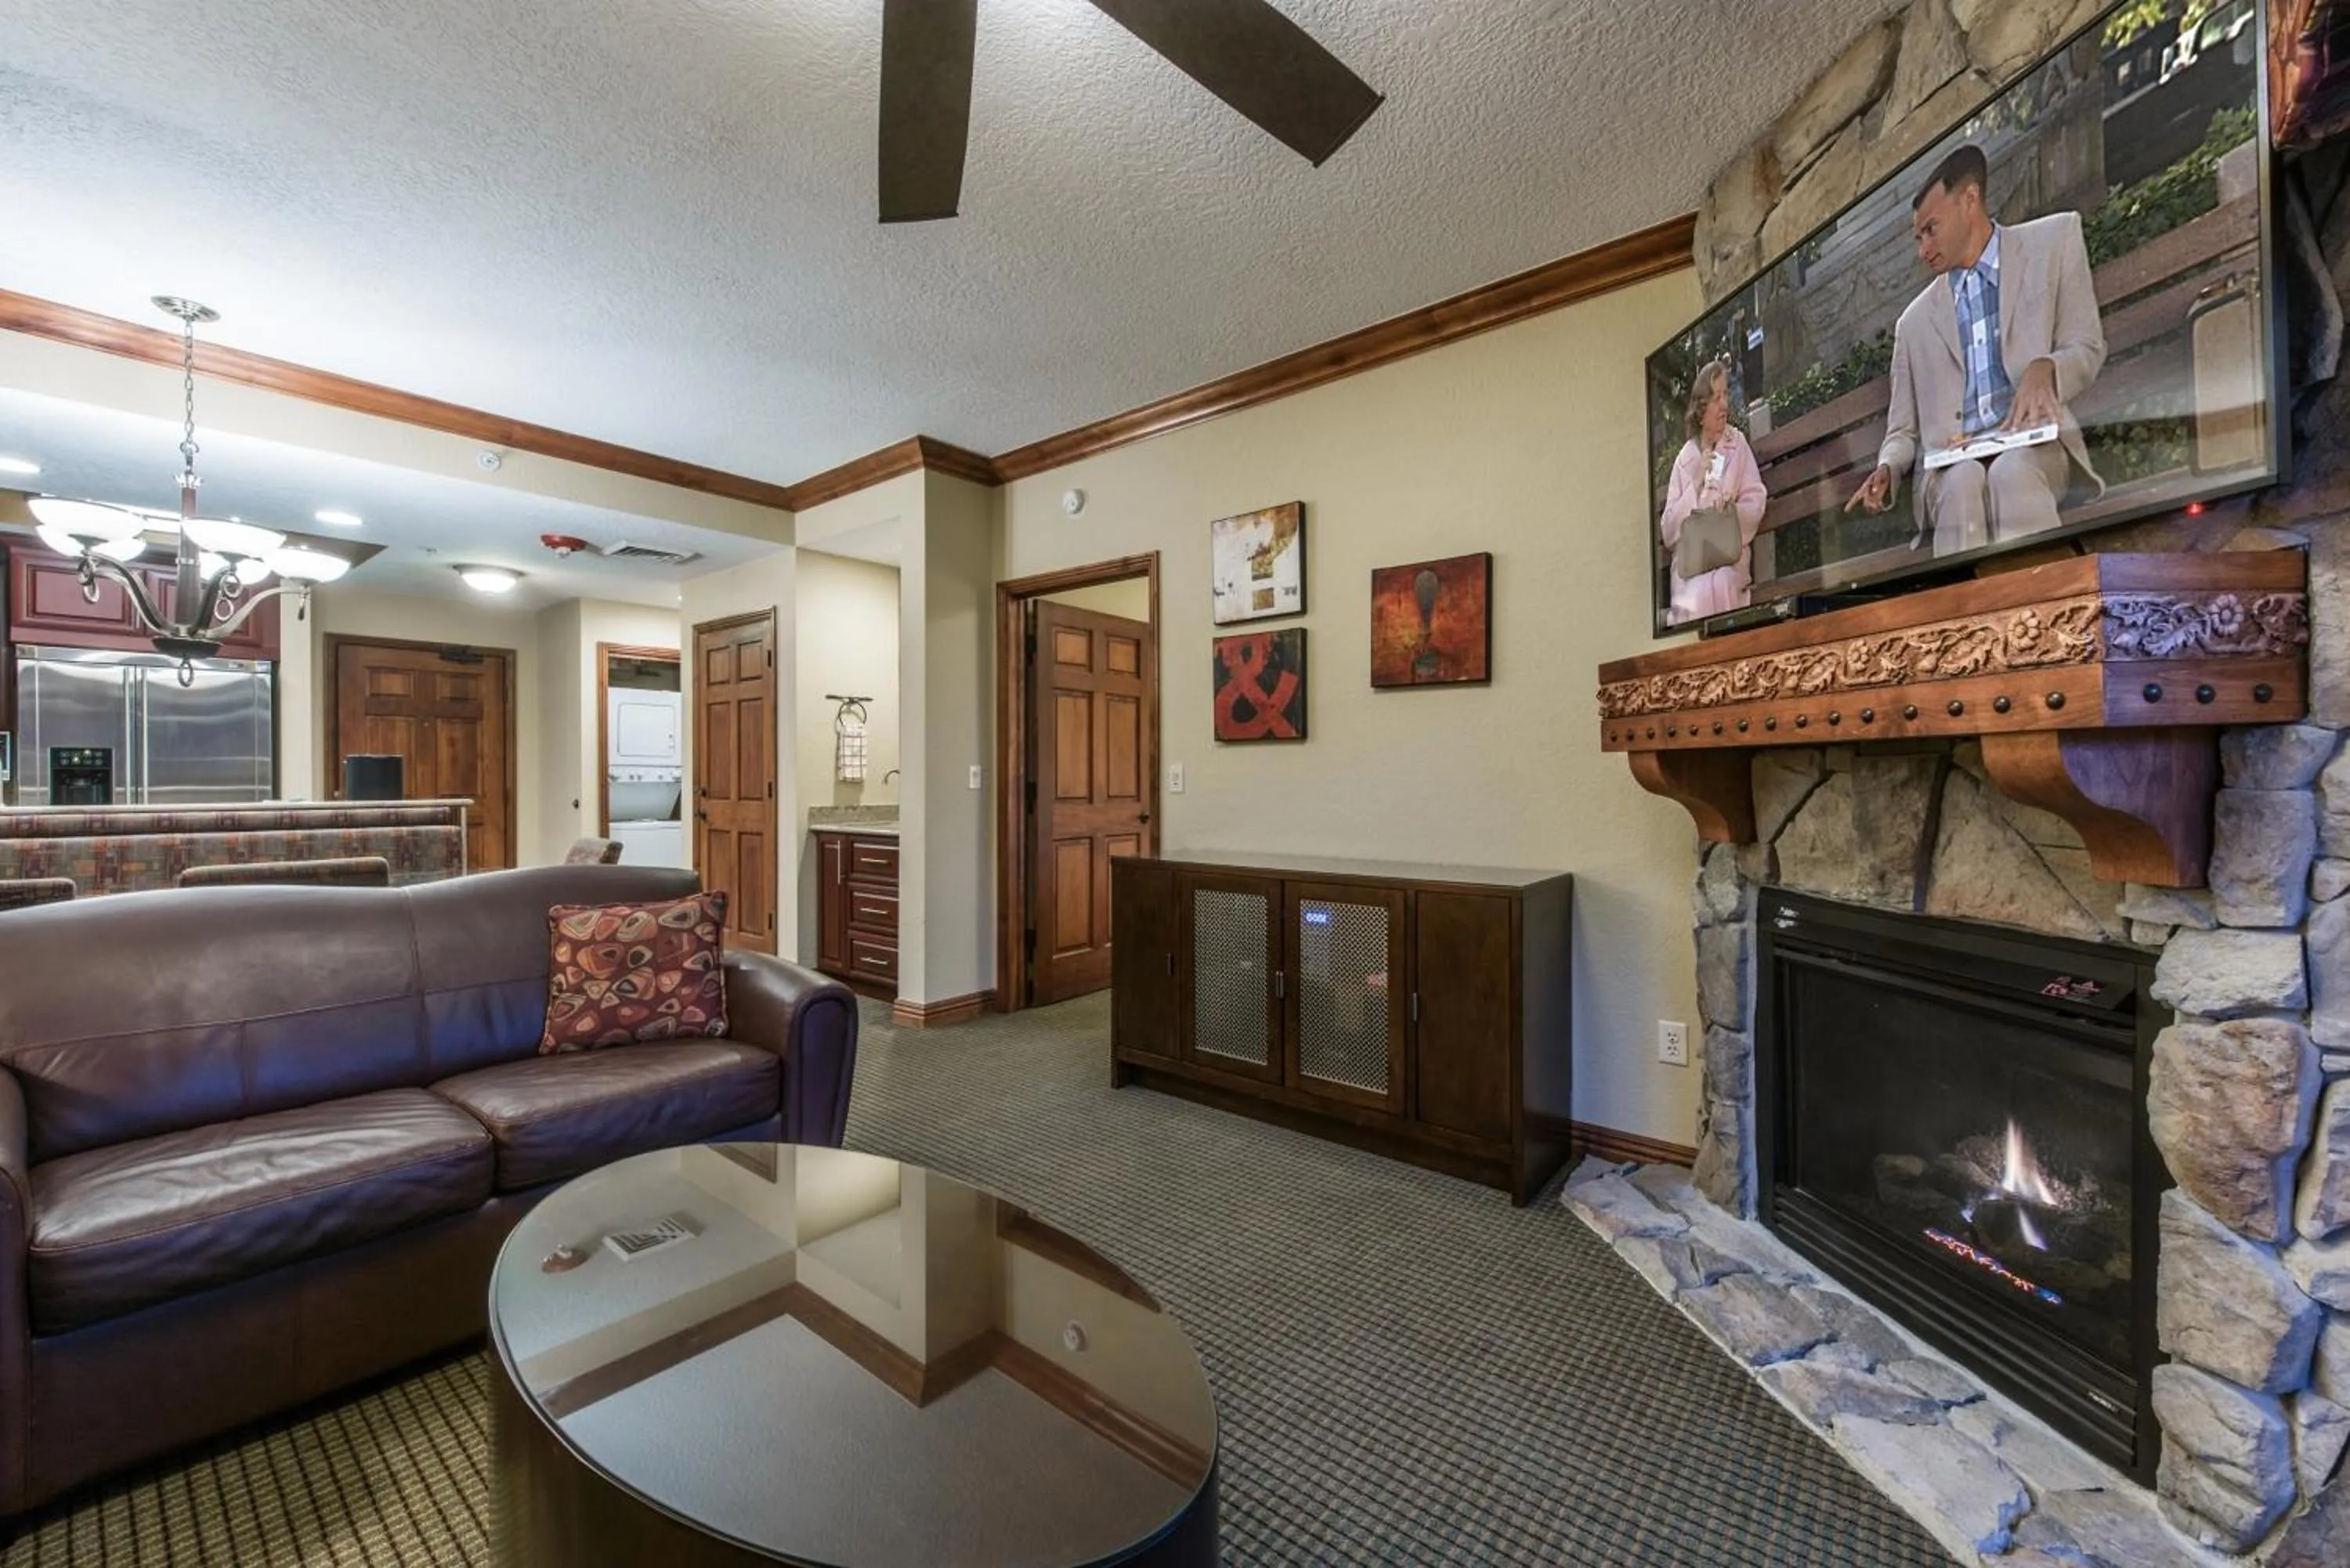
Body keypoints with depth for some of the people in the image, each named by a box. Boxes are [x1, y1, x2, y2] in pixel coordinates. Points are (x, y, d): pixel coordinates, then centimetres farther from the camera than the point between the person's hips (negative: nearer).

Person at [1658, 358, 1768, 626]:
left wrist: (1733, 510, -16)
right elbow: (1667, 532, 1)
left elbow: (1756, 502, 5)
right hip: (1689, 559, 0)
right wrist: (1696, 484, -7)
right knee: (1691, 601, -30)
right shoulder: (1684, 458, 10)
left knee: (1714, 590, -32)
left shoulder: (1738, 443, 11)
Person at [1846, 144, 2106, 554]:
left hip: (2033, 445, -1)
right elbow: (1903, 431, 19)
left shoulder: (2052, 242, 20)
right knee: (1962, 482, -36)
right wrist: (1886, 470, -4)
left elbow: (2087, 348, 12)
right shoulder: (1914, 320, 24)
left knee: (2012, 471, -37)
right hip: (1950, 463, 1)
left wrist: (2044, 368, -12)